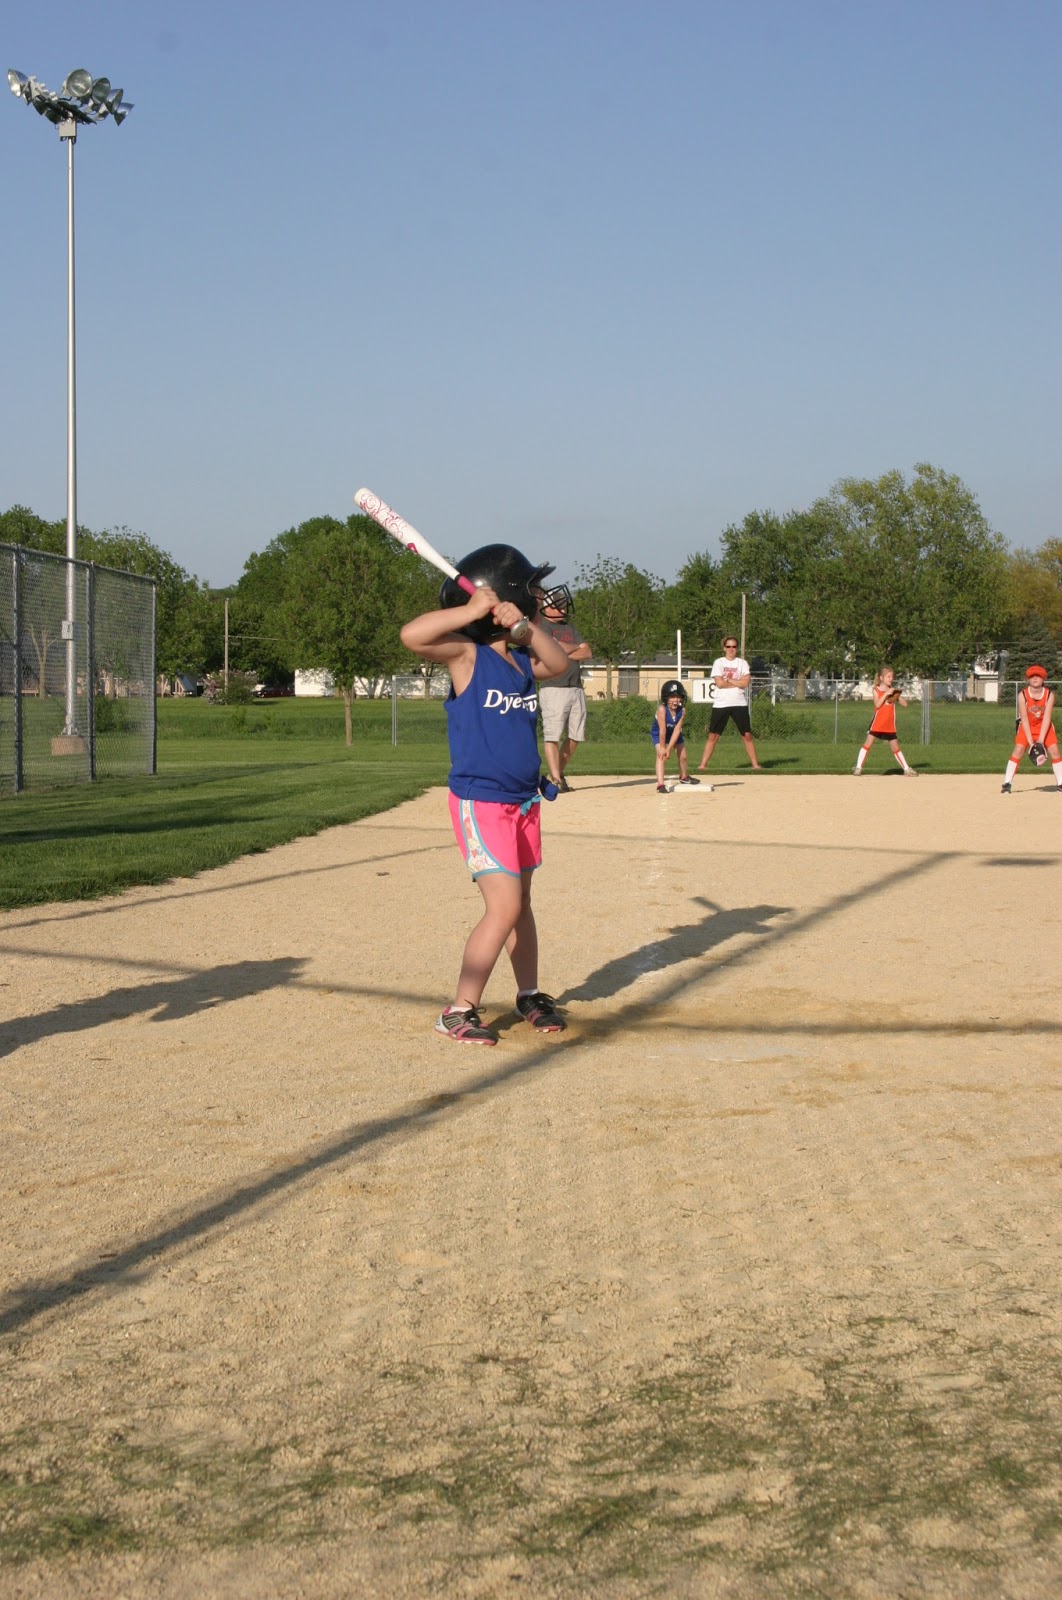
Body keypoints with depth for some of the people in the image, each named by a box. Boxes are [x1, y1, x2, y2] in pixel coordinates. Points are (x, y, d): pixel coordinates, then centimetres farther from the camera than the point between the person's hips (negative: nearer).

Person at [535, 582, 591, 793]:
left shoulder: (570, 628, 19)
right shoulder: (541, 626, -2)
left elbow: (587, 653, 8)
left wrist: (564, 653, -7)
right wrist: (576, 647, 3)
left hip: (576, 689, 7)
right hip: (553, 688, -7)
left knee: (576, 736, 7)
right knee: (552, 735, -10)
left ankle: (558, 772, 20)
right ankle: (556, 779, -11)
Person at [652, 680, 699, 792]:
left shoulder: (682, 710, -24)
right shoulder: (662, 709, -36)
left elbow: (677, 730, -24)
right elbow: (662, 730, -33)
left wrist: (669, 748, -27)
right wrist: (662, 748, -28)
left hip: (674, 734, 5)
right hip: (659, 734, -5)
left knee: (683, 756, 14)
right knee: (661, 756, -24)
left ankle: (684, 777, 43)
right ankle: (660, 784, -32)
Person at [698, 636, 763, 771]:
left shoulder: (742, 663, 6)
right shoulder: (718, 662, 2)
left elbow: (745, 682, -8)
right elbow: (719, 683, -11)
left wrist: (727, 680, -9)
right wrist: (737, 683, -6)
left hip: (739, 704, 1)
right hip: (720, 704, -1)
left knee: (747, 735, 2)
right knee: (713, 736, -1)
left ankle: (755, 764, 8)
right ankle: (702, 765, 1)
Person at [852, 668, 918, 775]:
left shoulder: (893, 690, 9)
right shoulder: (876, 690, -1)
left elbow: (904, 704, 4)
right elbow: (877, 704, -16)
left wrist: (897, 695, -9)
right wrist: (886, 694, -20)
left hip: (890, 725, 3)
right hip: (877, 723, -3)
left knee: (895, 748, 11)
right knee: (867, 743, -10)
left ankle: (907, 770, 15)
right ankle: (858, 767, -9)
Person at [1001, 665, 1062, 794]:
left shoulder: (1049, 694, -16)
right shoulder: (1022, 695, -20)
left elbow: (1047, 718, -21)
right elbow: (1024, 719, -20)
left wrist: (1040, 741, -29)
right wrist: (1031, 742, -26)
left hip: (1044, 726, 2)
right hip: (1026, 726, -2)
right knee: (1018, 748, -19)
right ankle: (1007, 783, -18)